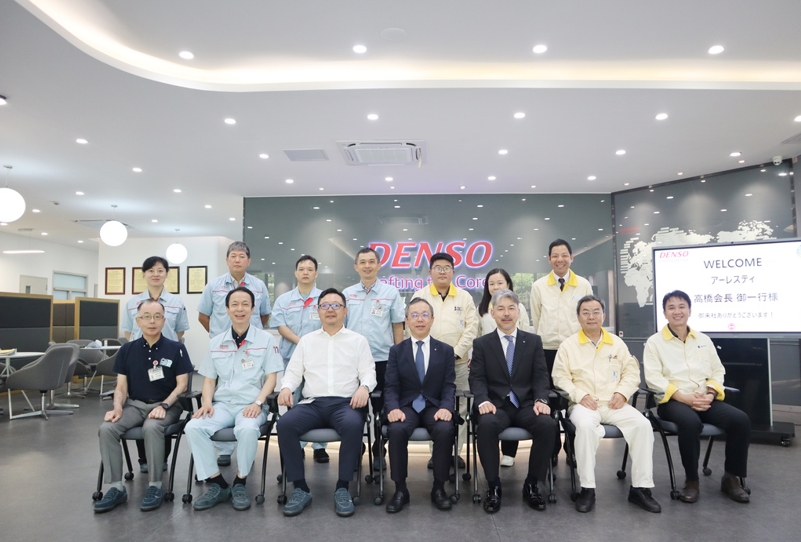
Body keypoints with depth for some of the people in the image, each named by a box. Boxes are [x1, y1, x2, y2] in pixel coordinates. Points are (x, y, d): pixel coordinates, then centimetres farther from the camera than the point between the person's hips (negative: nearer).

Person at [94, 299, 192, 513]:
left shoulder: (176, 349, -2)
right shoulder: (127, 350, 7)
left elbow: (182, 385, -4)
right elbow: (121, 386, 7)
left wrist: (163, 406, -19)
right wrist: (117, 407, -13)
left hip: (166, 405, -3)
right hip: (134, 404, 4)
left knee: (152, 428, -35)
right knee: (106, 428, -24)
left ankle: (155, 486, -19)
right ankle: (116, 488, -13)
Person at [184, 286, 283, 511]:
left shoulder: (266, 340, 3)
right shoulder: (216, 343, 13)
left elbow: (271, 378, -1)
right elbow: (209, 379, 14)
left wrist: (257, 402, -17)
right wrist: (207, 402, -6)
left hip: (251, 405, -3)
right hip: (222, 403, 4)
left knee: (247, 429, -36)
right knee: (193, 427, -25)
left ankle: (239, 484, -11)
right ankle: (218, 485, -9)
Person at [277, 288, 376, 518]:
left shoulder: (358, 340, 14)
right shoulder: (306, 340, 19)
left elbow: (368, 372, 7)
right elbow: (293, 371, 15)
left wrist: (364, 387, -16)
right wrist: (286, 387, -6)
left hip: (345, 403, -2)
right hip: (312, 403, 2)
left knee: (353, 425, -36)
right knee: (285, 424, -28)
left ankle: (342, 488, -19)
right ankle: (300, 488, -15)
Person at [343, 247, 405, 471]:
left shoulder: (391, 292, 0)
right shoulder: (347, 294, 6)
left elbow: (398, 327, 2)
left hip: (383, 360, -1)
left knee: (382, 409, 7)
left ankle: (379, 452, 20)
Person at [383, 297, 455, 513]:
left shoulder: (446, 350, 9)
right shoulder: (396, 351, 9)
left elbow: (449, 386, 1)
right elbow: (391, 386, 1)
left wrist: (446, 407, -19)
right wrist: (393, 408, -20)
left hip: (435, 407, 0)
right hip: (407, 406, 0)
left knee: (445, 430, -33)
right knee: (396, 430, -33)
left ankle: (439, 488, -12)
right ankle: (400, 489, -14)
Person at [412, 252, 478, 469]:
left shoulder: (464, 297, 7)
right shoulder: (420, 296, 4)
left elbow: (471, 327, 1)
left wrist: (456, 352, -9)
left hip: (458, 362, 1)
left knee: (459, 407, 4)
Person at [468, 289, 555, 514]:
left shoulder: (534, 341, 13)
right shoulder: (481, 343, 9)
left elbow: (540, 376, 5)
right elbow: (477, 378, 0)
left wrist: (540, 399, -14)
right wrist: (483, 400, -19)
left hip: (526, 404, 2)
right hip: (496, 405, -1)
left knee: (548, 425, -29)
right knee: (486, 425, -34)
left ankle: (532, 485, -7)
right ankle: (493, 486, -14)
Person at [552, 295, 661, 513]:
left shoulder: (617, 343, 14)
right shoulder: (568, 344, 5)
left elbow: (632, 371, 12)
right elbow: (560, 377, 1)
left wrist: (622, 392, -6)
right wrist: (581, 395, -14)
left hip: (614, 404, 3)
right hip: (584, 404, -3)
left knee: (643, 424, -23)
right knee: (585, 426, -36)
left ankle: (640, 487, -12)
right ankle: (587, 488, -23)